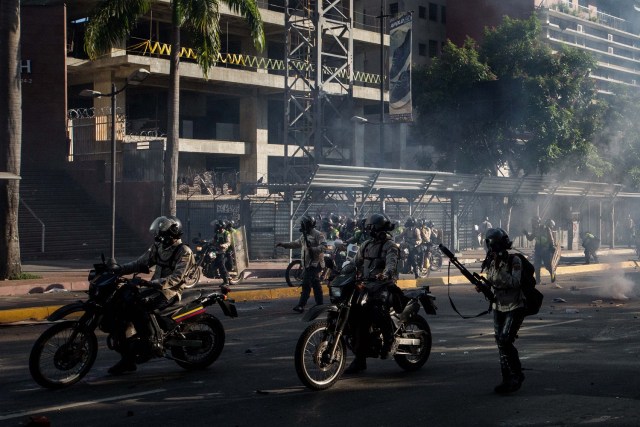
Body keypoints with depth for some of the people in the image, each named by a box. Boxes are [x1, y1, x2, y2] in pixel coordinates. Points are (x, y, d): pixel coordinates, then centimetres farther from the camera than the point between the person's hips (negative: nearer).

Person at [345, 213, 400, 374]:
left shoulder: (390, 246, -3)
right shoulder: (366, 245, 20)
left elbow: (392, 263, -22)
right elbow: (356, 263, 21)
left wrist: (385, 273, -43)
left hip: (383, 285, -7)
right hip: (366, 285, 7)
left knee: (377, 308, -35)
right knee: (359, 319, -2)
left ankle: (390, 340, -11)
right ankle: (359, 359, 7)